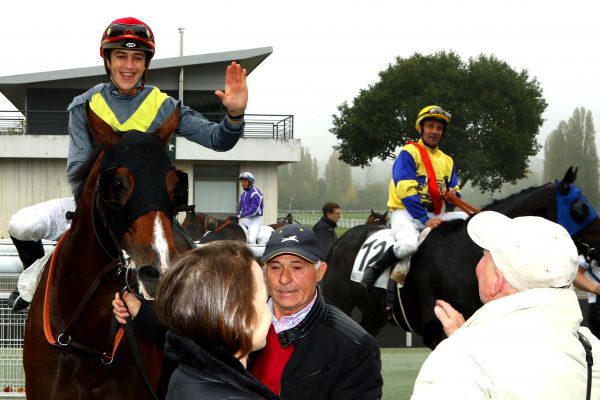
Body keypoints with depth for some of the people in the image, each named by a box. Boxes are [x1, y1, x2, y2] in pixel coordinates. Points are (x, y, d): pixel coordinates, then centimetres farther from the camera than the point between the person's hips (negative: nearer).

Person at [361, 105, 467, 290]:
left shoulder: (447, 160, 17)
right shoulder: (409, 153, -4)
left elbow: (454, 189, 17)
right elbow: (406, 190, -15)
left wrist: (453, 195, -10)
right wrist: (425, 219, -21)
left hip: (433, 215, 7)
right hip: (406, 212, -7)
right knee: (408, 245, -36)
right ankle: (374, 269, -9)